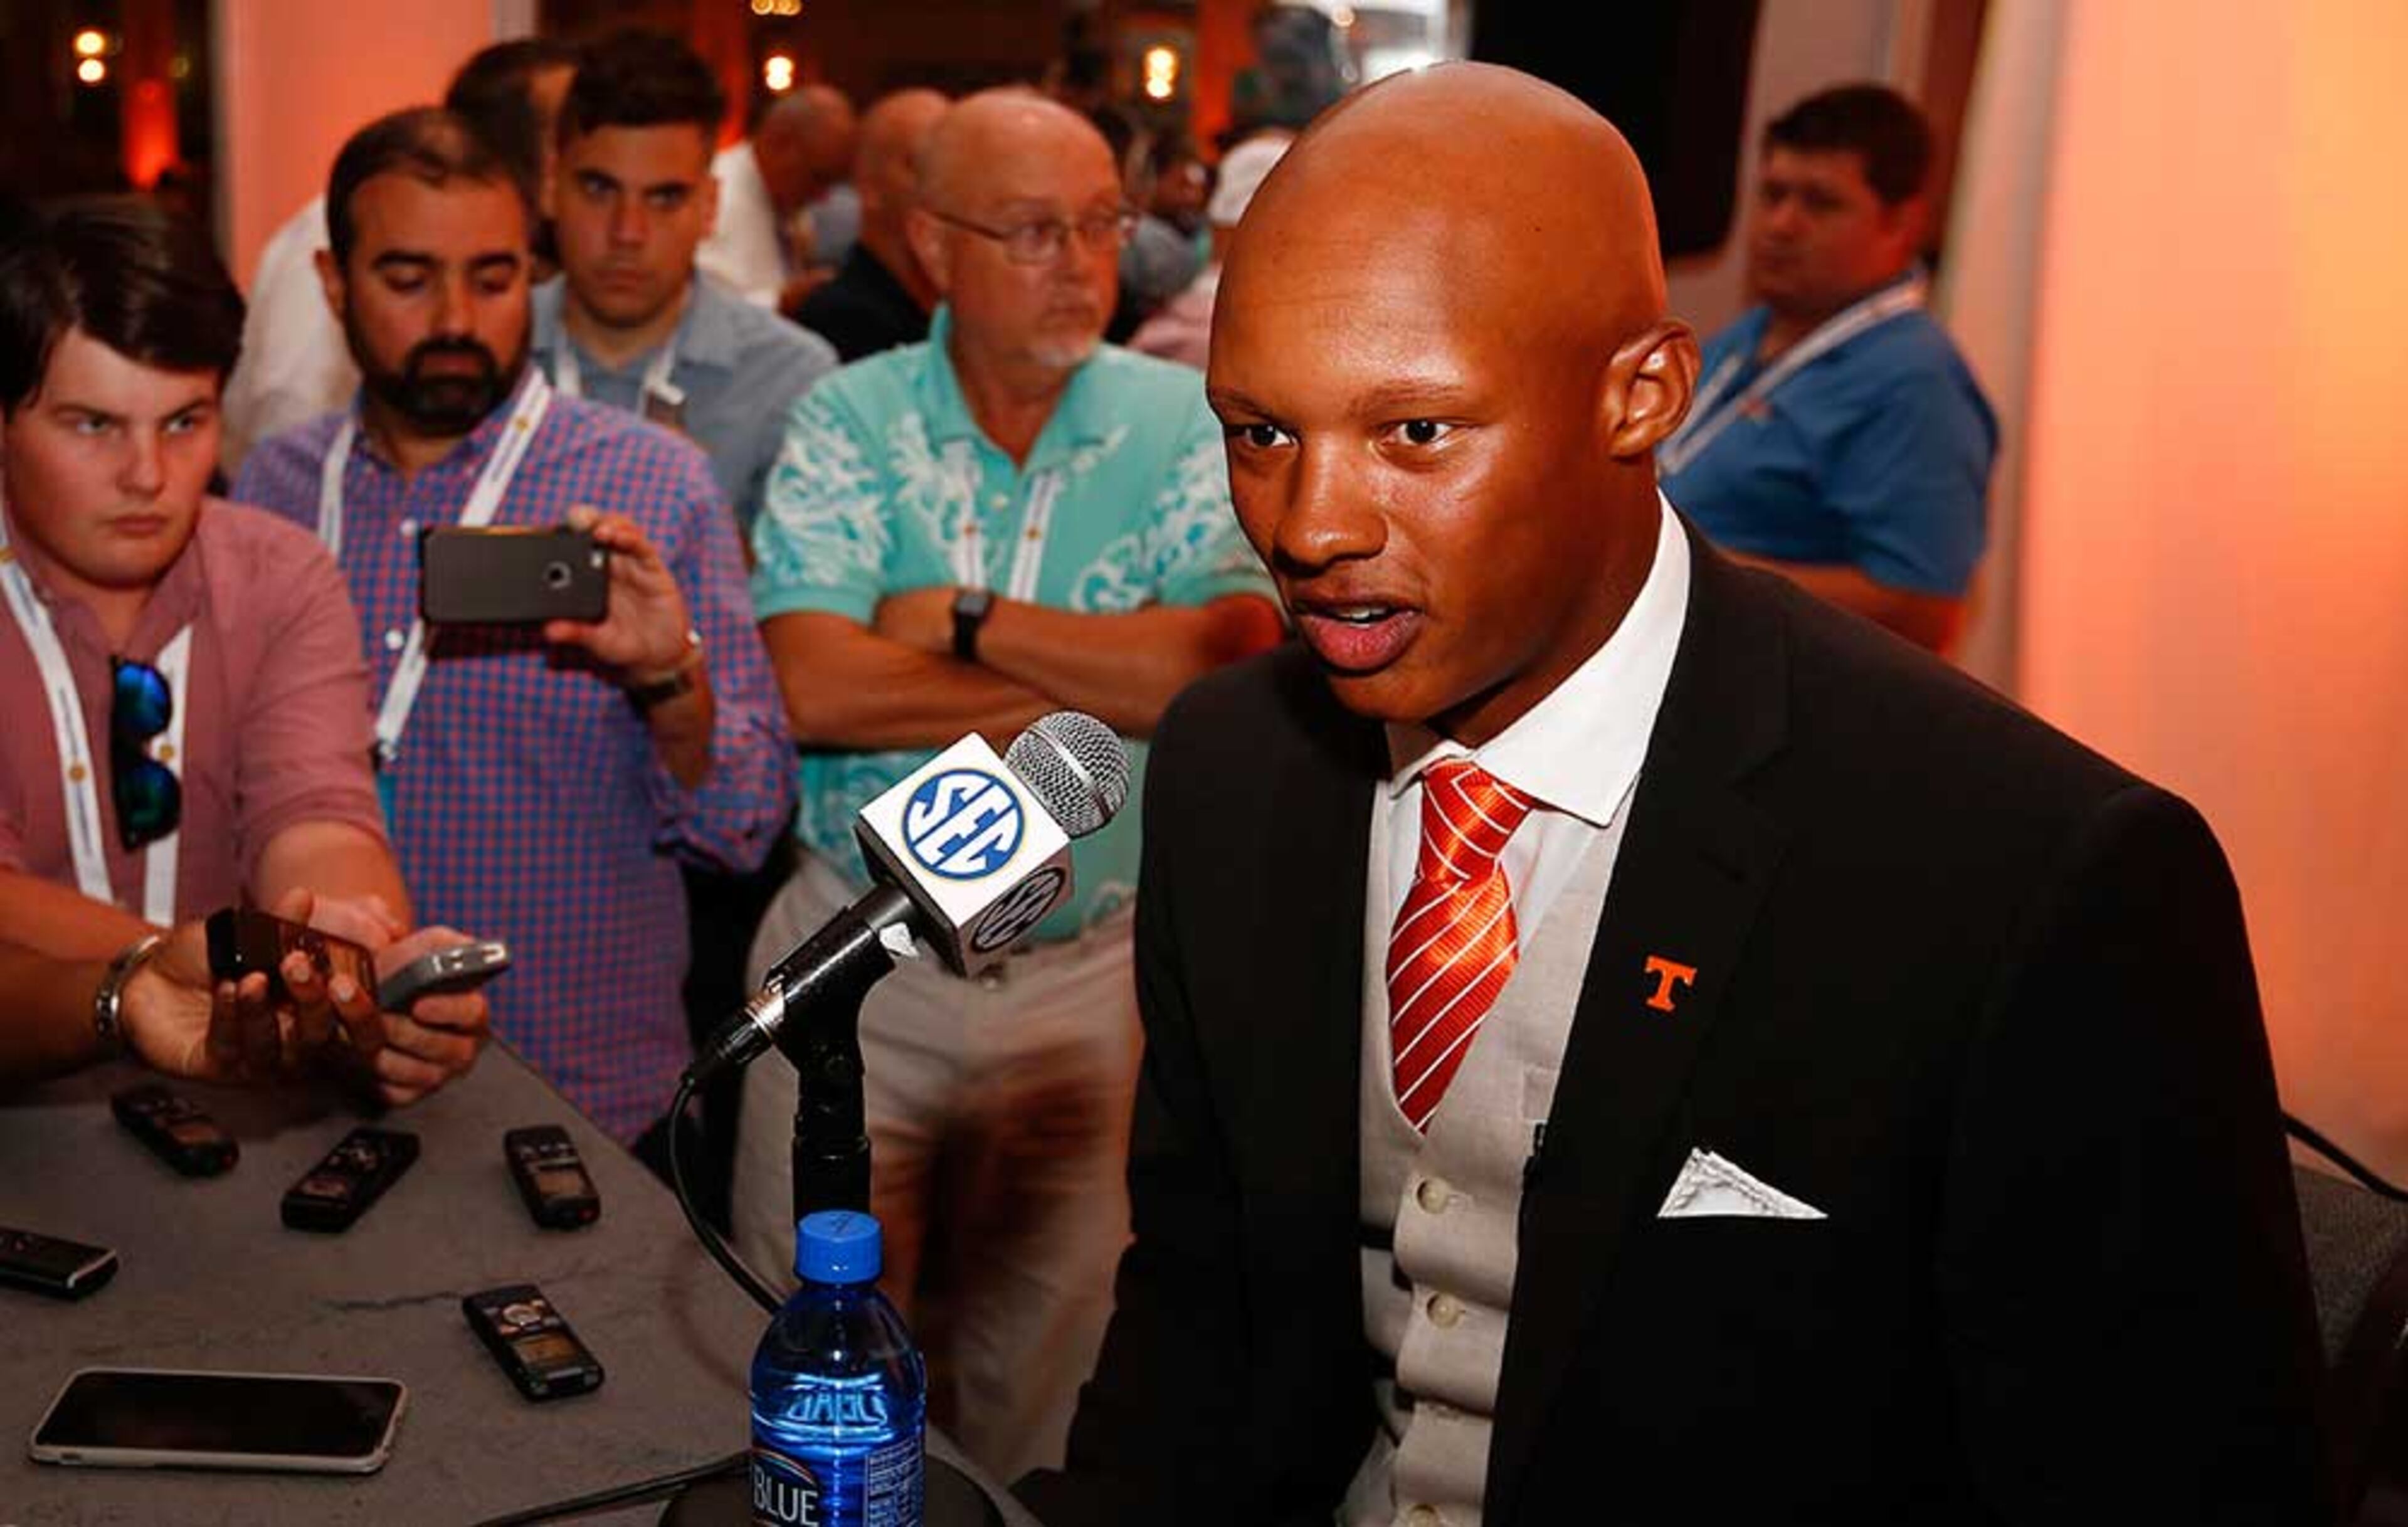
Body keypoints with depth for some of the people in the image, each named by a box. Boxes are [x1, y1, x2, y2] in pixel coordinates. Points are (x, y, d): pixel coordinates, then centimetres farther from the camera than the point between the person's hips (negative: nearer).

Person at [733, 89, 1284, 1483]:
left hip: (1089, 971, 0)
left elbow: (1236, 668, -19)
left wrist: (972, 624, -17)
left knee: (1046, 1356, 16)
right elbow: (814, 690, -18)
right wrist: (1114, 675, -16)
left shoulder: (1188, 425, -4)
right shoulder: (848, 420, -5)